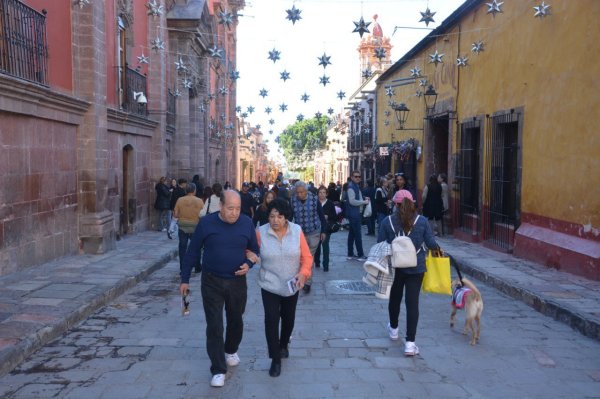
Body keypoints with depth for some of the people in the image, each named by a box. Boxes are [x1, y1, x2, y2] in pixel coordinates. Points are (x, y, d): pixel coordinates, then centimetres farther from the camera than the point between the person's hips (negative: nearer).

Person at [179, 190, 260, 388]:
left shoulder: (246, 223, -6)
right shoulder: (206, 223, -11)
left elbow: (254, 249, 7)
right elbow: (192, 252, -2)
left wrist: (249, 264, -15)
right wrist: (185, 279, -1)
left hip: (237, 282, 2)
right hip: (211, 282, -2)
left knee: (236, 321, 19)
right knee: (214, 326, -2)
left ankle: (231, 351, 46)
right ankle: (218, 370, 8)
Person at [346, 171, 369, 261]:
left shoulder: (356, 186, 16)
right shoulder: (351, 187, -14)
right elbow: (352, 201, -22)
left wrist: (364, 199, 7)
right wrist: (364, 202, -13)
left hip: (356, 214, 10)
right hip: (353, 214, -10)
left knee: (352, 234, 13)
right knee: (357, 235, -7)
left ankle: (350, 254, 19)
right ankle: (360, 255, -4)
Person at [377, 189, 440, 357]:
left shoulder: (387, 222, -8)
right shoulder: (422, 221, -7)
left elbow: (380, 245, -6)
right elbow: (431, 244, -4)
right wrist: (437, 248, 16)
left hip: (394, 267, 1)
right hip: (416, 268, -1)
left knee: (395, 299, 21)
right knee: (412, 303, 0)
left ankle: (393, 329, 44)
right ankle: (410, 343, -5)